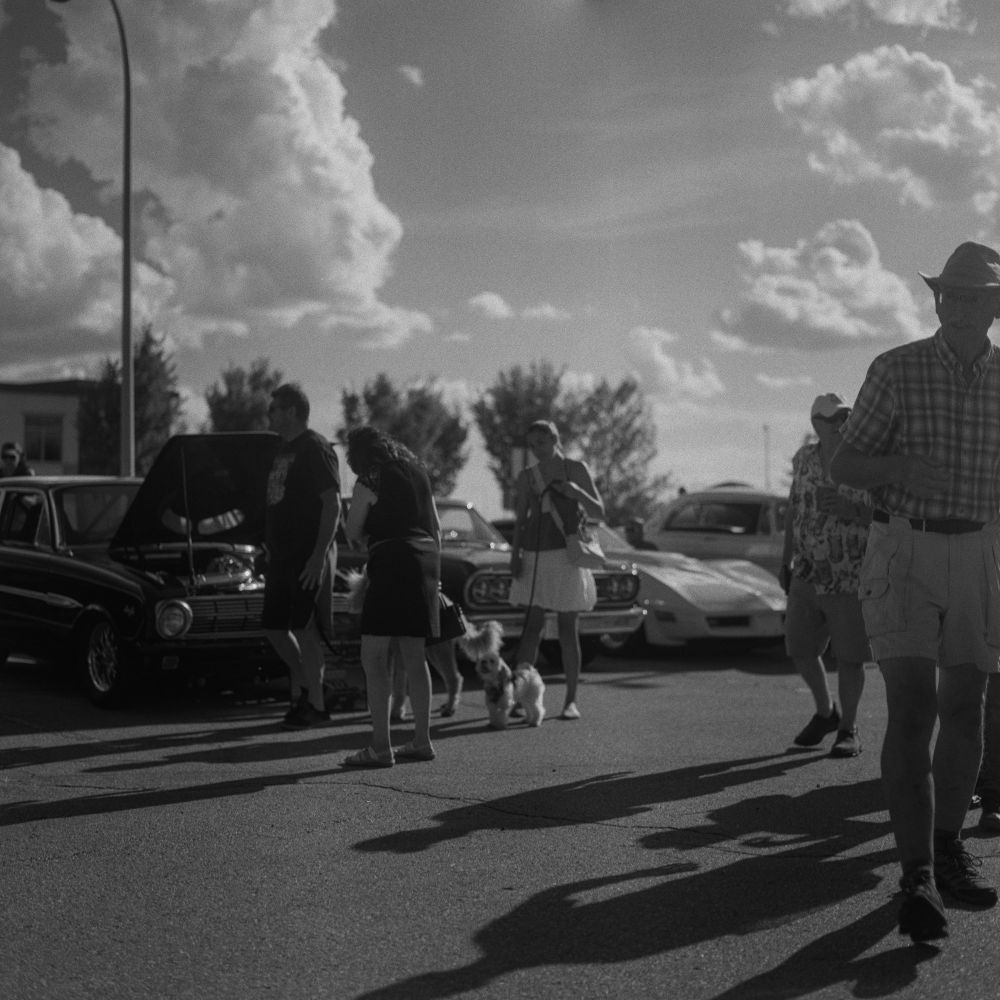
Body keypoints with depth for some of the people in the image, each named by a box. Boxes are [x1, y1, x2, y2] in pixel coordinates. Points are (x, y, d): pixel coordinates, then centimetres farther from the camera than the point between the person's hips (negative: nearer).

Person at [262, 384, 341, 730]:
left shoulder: (316, 449, -11)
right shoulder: (282, 450, 17)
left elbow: (332, 506, -16)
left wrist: (319, 556, -21)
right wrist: (268, 546, 17)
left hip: (308, 556, -9)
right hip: (282, 555, 9)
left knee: (305, 628, -6)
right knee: (274, 626, 10)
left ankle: (315, 703, 3)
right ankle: (302, 682, 27)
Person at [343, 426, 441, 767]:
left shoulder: (369, 482, -4)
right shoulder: (417, 474, 18)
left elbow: (352, 532, -3)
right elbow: (436, 528, 20)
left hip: (392, 563, -8)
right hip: (424, 559, 8)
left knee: (374, 658, -6)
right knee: (412, 656, 15)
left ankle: (380, 747, -11)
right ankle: (422, 741, 18)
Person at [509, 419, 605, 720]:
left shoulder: (576, 470, 2)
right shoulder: (525, 477, 8)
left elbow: (598, 512, 2)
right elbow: (519, 520, 10)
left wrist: (577, 493, -17)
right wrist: (514, 555, -2)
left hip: (567, 555, -2)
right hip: (535, 556, 2)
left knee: (567, 629, -1)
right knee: (532, 626, -3)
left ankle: (571, 700, 3)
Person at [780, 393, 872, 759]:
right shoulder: (805, 457, 1)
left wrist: (852, 511, -26)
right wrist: (786, 560, 12)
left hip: (852, 576, -5)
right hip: (810, 575, 5)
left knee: (848, 656, -1)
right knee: (799, 649, 9)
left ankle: (848, 730, 18)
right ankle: (825, 713, 32)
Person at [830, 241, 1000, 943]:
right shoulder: (896, 369, -5)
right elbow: (844, 466, -4)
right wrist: (904, 471, -24)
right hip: (902, 554, -3)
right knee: (913, 709, -15)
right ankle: (918, 883, -16)